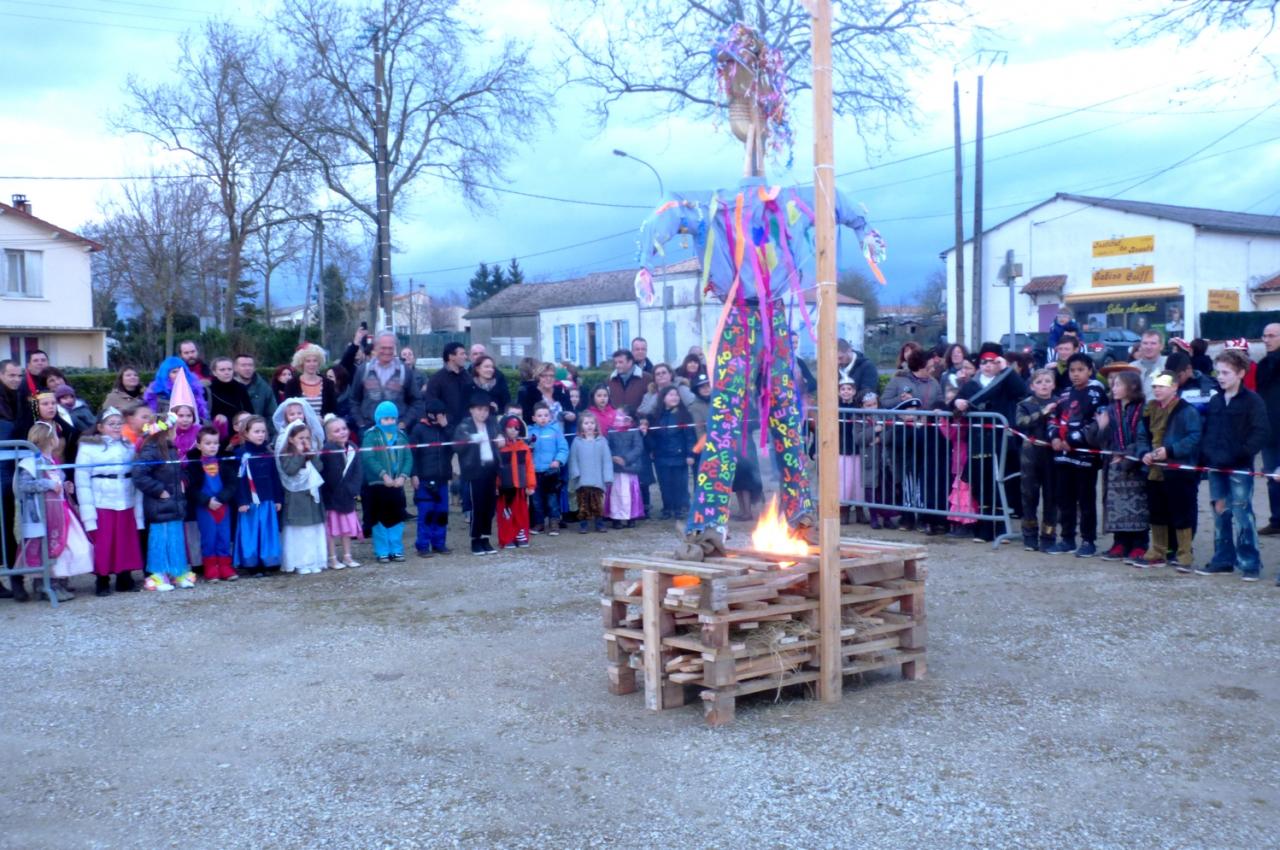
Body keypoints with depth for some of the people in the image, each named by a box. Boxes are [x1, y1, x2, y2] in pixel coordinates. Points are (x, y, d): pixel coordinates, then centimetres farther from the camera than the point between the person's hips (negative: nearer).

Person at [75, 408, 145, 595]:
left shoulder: (129, 447, 9)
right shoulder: (88, 448, -4)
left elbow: (136, 478, 9)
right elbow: (82, 482, -6)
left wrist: (138, 510, 4)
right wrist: (88, 513, -12)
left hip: (126, 506, 3)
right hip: (101, 507, -3)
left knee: (126, 544, 7)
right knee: (102, 546, 1)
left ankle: (125, 579, 19)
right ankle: (102, 582, 12)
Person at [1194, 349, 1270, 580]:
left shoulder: (1252, 401, -6)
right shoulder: (1214, 401, 13)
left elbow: (1261, 433, -11)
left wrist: (1242, 453, -19)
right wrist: (1206, 454, 4)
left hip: (1240, 468, -6)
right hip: (1216, 467, 6)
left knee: (1242, 515, -6)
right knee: (1220, 515, 10)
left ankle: (1249, 563, 0)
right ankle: (1222, 561, 18)